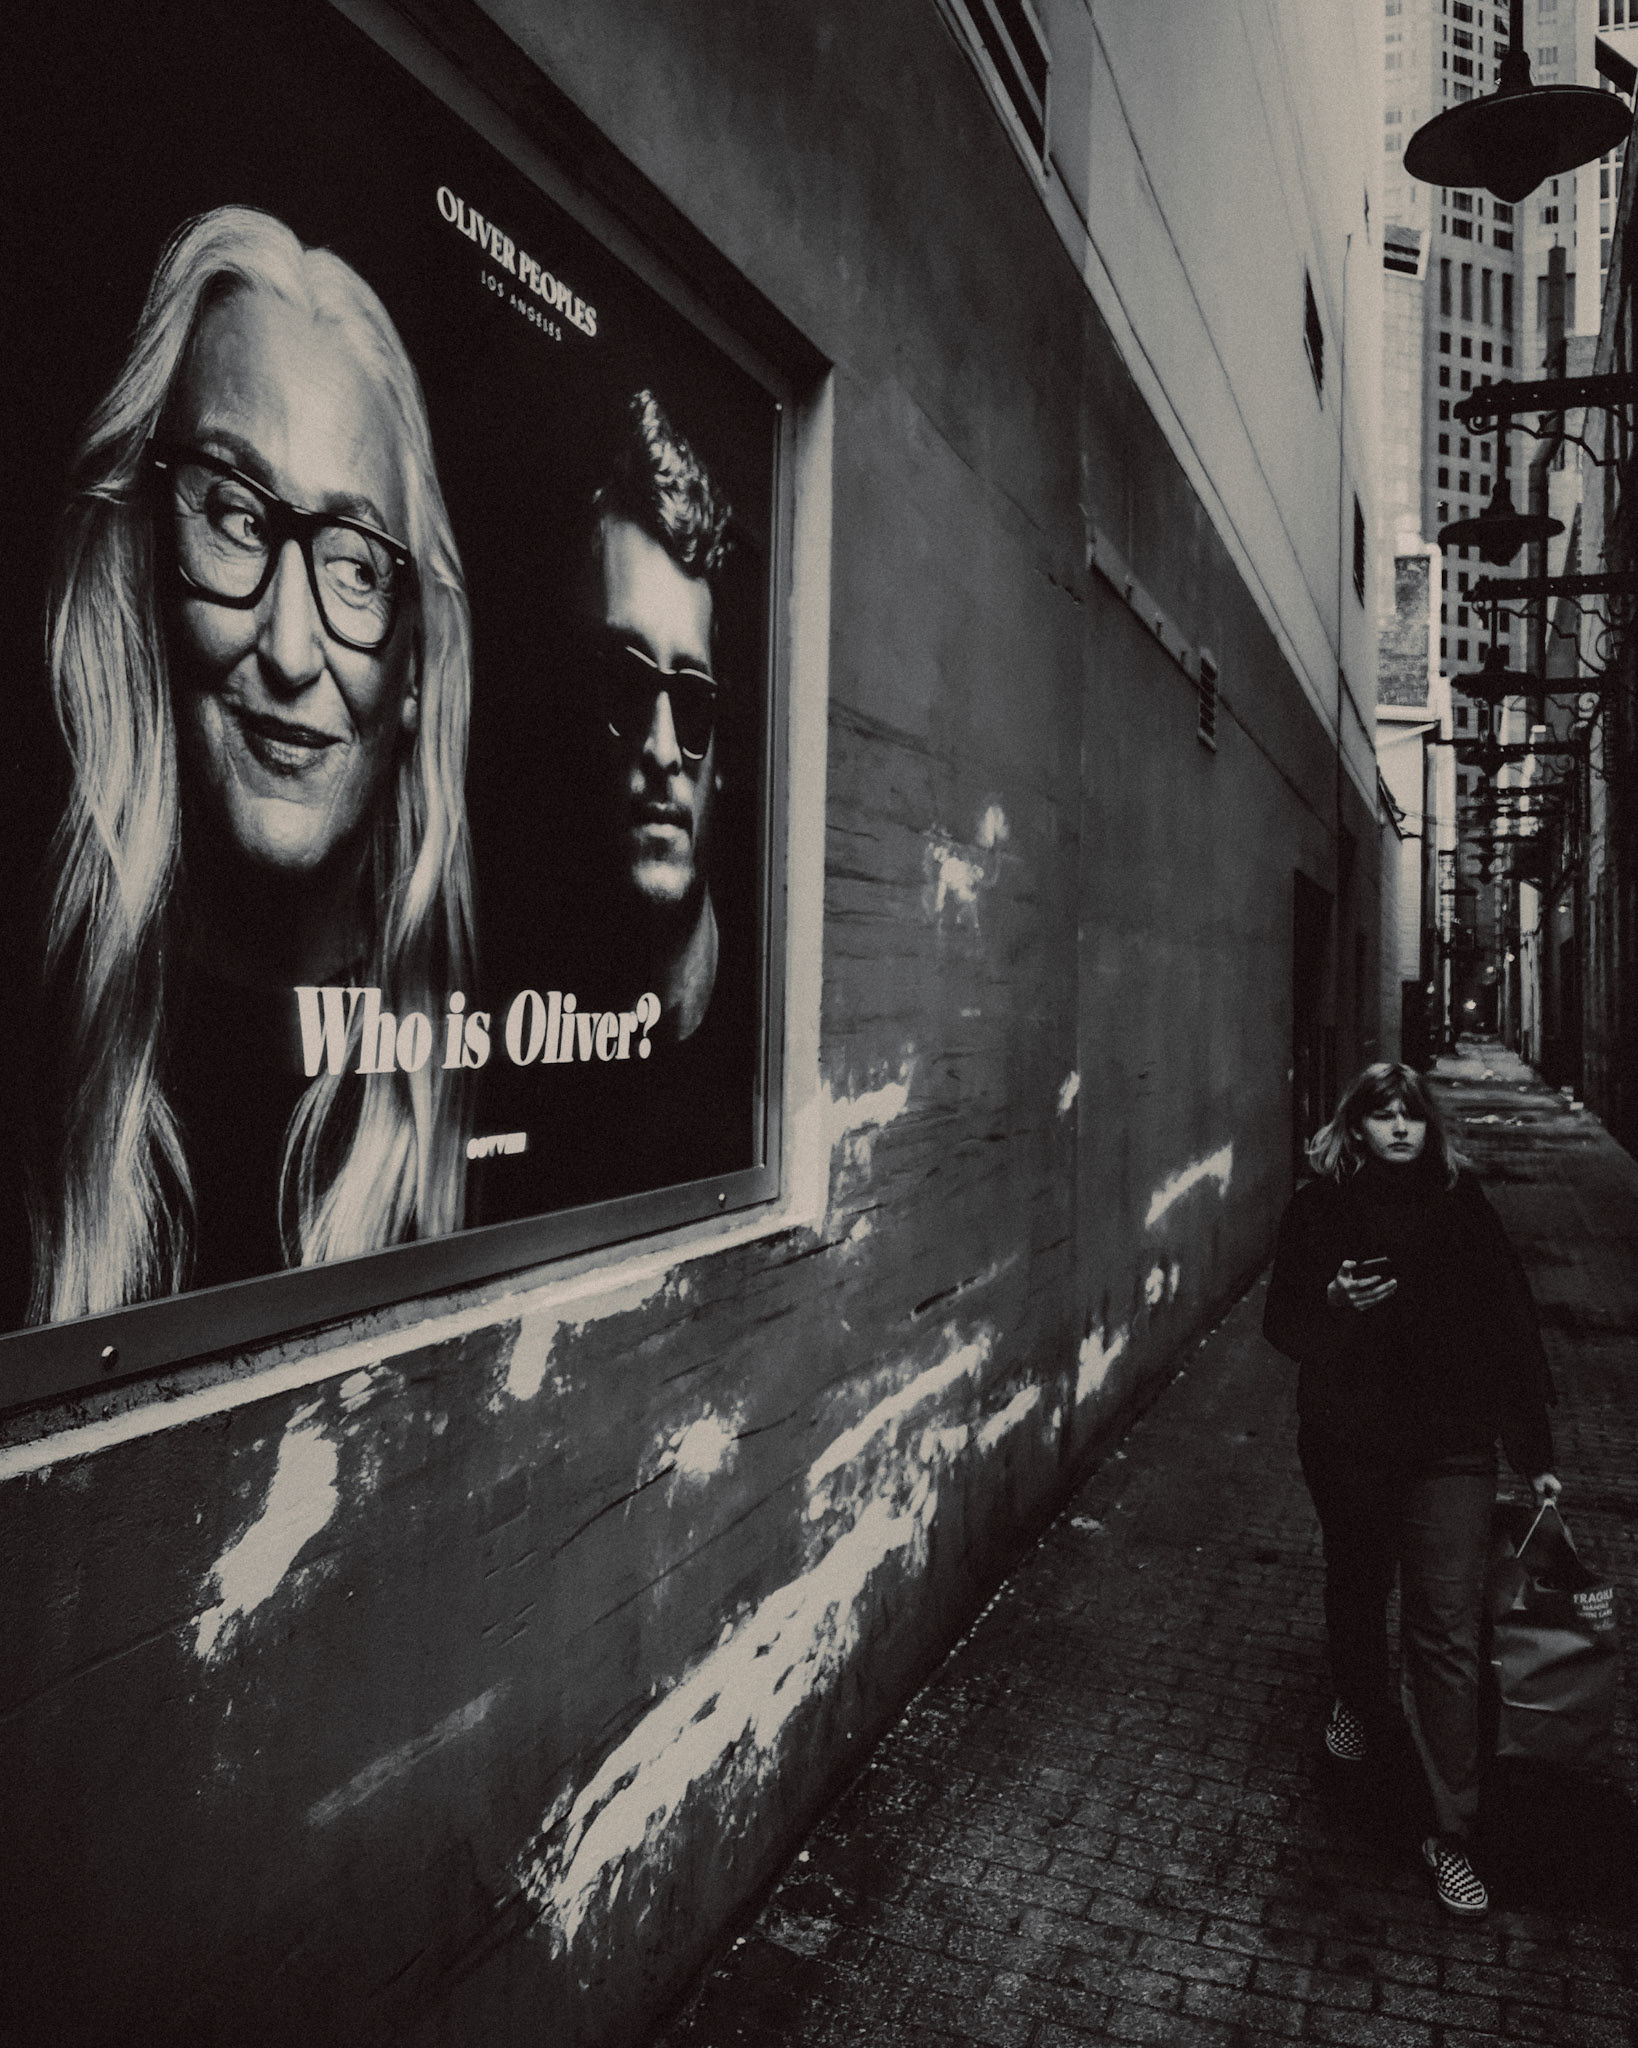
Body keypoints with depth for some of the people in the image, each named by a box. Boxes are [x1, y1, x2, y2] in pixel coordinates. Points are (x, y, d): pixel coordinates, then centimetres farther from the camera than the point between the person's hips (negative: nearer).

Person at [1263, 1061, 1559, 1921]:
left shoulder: (1461, 1204, -4)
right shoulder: (1318, 1207, -4)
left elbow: (1508, 1327, -1)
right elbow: (1281, 1324, -2)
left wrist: (1534, 1453, 0)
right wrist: (1334, 1304, -24)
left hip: (1449, 1452, -1)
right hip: (1347, 1444, 1)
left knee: (1446, 1632, 0)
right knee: (1355, 1588, 22)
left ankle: (1453, 1833, 10)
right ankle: (1360, 1706, 51)